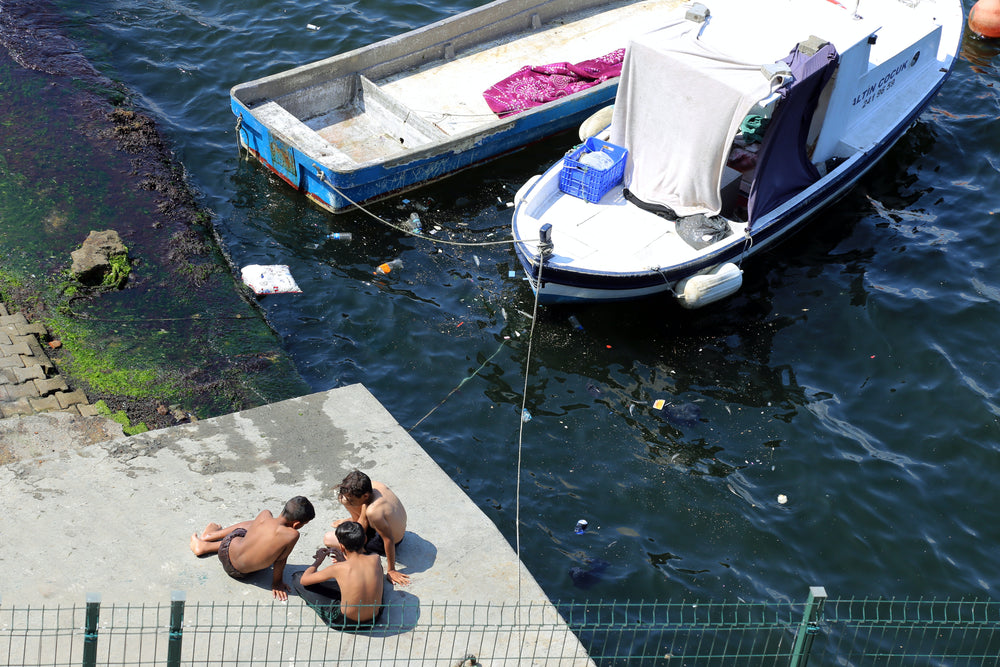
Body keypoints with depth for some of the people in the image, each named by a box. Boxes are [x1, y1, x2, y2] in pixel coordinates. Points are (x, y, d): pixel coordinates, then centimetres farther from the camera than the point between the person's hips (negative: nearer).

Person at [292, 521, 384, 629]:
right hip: (374, 619, 4)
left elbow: (303, 580, -5)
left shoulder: (338, 568, -22)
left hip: (345, 623, -4)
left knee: (297, 578, 2)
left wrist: (319, 560, 12)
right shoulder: (376, 559, -13)